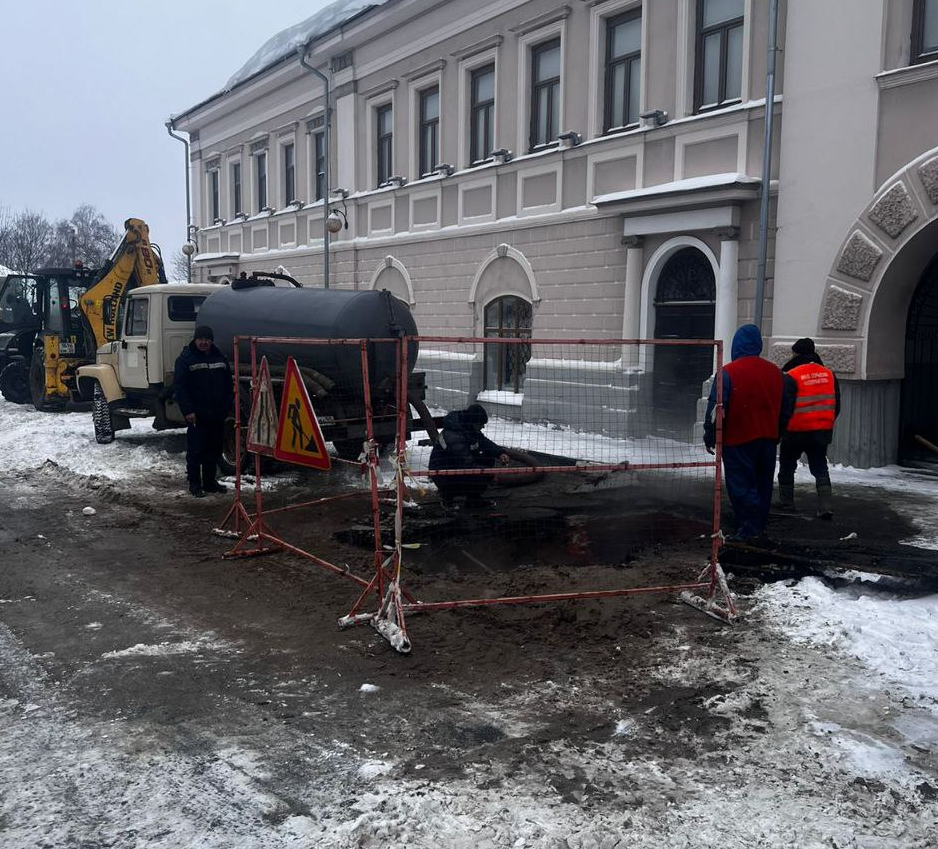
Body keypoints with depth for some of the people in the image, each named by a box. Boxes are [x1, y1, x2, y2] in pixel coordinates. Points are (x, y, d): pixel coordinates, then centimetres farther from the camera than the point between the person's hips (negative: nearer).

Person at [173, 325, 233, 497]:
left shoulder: (220, 358, 12)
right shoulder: (186, 359, -4)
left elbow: (228, 385, 16)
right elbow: (179, 387, -9)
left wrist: (226, 407, 8)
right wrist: (187, 411, -15)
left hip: (217, 414, 5)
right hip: (197, 415, -5)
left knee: (214, 450, 10)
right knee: (195, 450, -1)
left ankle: (209, 481, 20)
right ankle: (194, 483, 7)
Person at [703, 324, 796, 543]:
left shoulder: (728, 372, -13)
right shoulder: (776, 372, 7)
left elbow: (716, 408, -13)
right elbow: (785, 409, 15)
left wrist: (710, 437, -5)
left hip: (738, 441, -6)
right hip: (768, 440, 6)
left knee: (741, 485, -1)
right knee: (763, 485, 14)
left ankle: (748, 529, -2)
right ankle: (759, 528, 20)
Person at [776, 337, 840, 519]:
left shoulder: (790, 375, -13)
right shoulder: (829, 374, 5)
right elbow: (836, 404, 11)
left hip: (795, 431, -4)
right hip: (822, 431, 4)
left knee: (787, 466, 14)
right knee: (820, 468, 9)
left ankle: (786, 502, 20)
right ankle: (826, 507, -2)